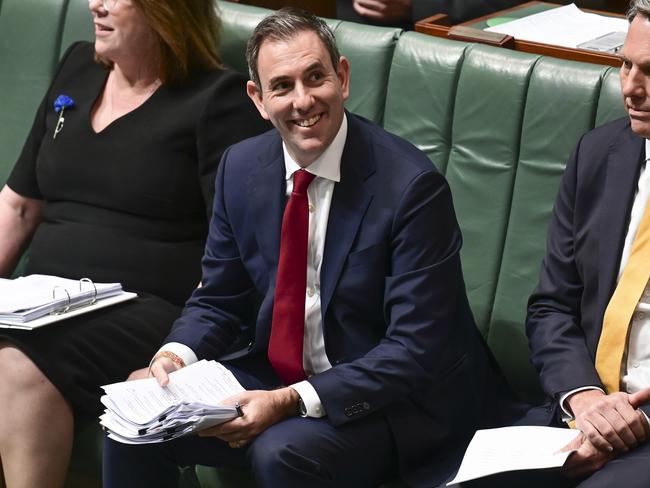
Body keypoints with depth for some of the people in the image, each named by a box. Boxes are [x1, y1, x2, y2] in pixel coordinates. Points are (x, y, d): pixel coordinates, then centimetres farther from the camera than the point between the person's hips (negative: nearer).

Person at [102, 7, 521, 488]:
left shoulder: (411, 186, -19)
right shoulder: (241, 168, 0)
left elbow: (415, 351, -21)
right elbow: (218, 300, 10)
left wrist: (291, 402, -29)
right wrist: (177, 353, -13)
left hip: (391, 397, -6)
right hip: (269, 377, 6)